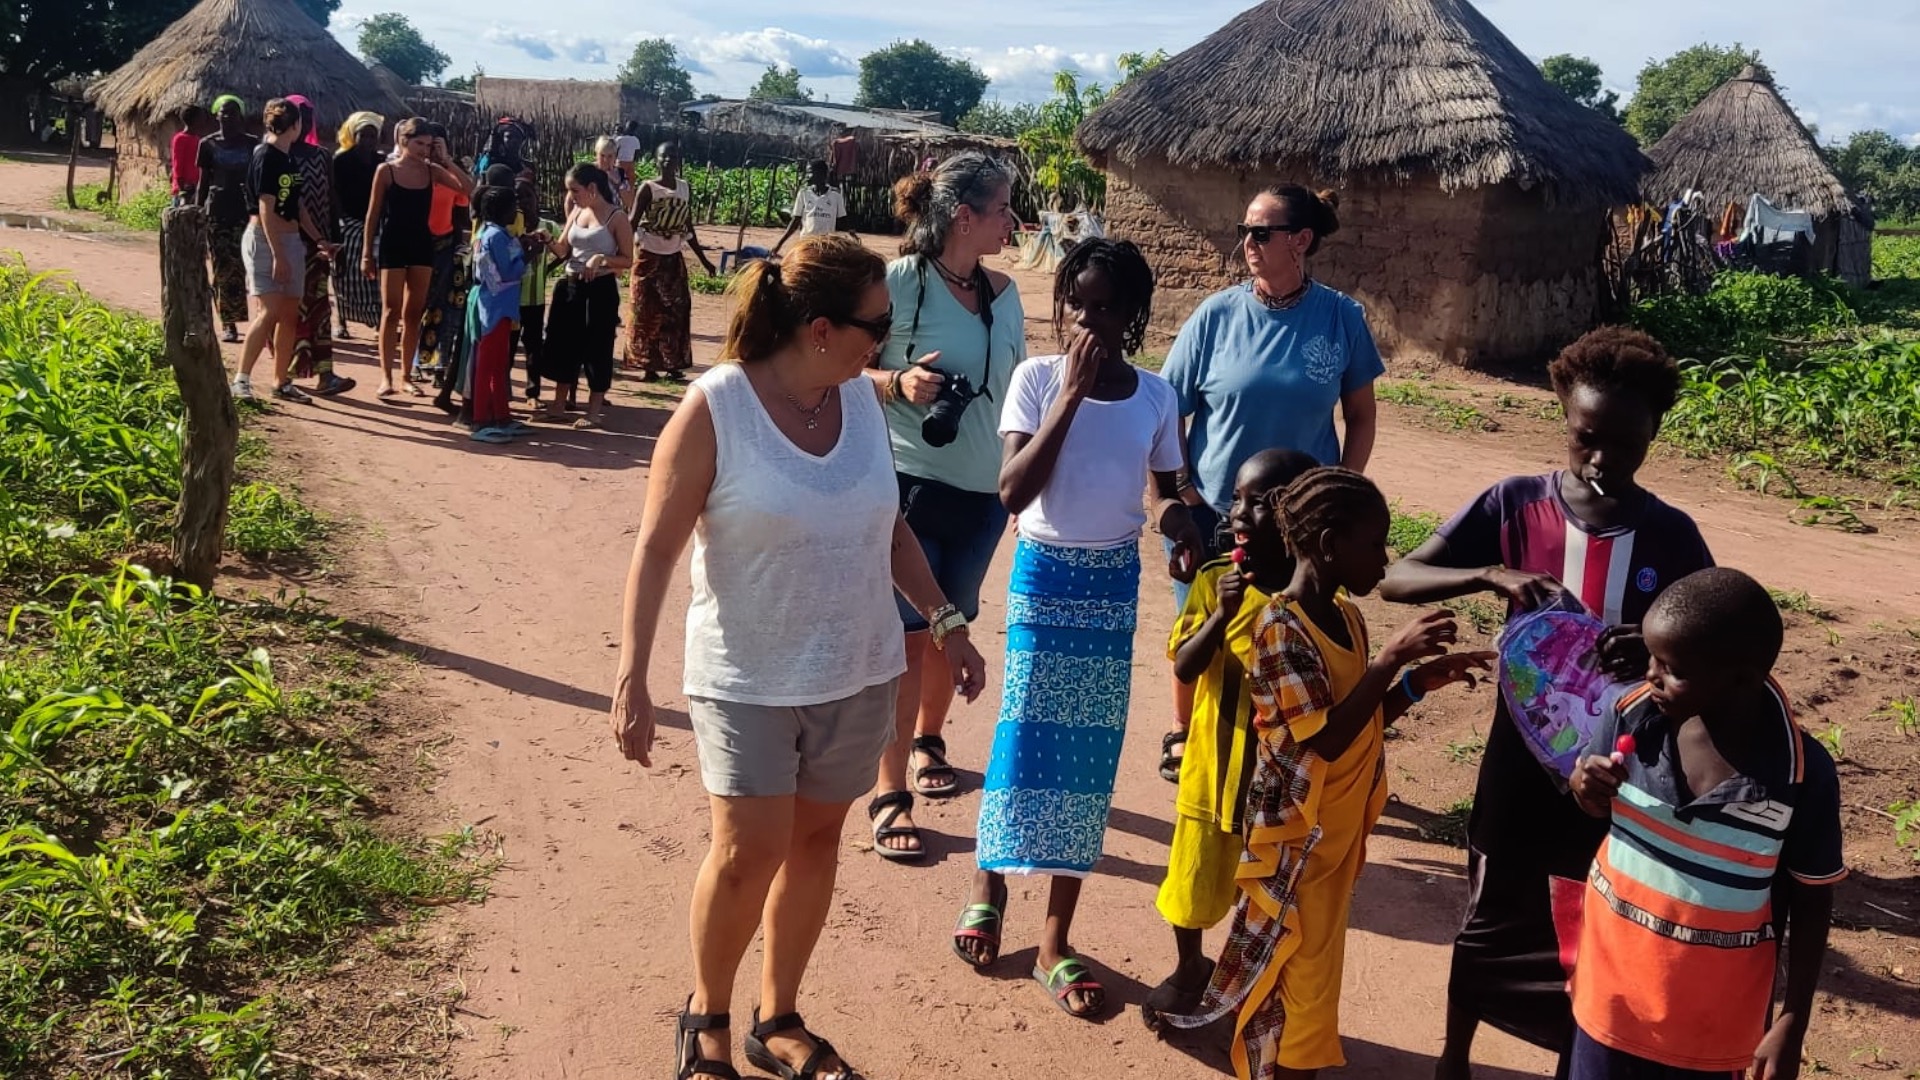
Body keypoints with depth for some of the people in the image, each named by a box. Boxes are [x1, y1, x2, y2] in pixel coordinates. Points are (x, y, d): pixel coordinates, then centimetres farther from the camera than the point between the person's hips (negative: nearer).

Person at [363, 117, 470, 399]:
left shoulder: (431, 171, 4)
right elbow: (373, 214, -2)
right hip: (392, 245, -4)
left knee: (414, 312, 7)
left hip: (422, 244, 4)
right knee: (391, 311, -4)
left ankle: (406, 375, 15)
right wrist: (367, 252, -3)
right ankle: (386, 376, -1)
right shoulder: (386, 170, -4)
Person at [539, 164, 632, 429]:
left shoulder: (616, 217, -8)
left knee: (596, 347, -1)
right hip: (571, 286, 6)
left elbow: (628, 260, -8)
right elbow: (562, 250, 9)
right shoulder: (576, 213, 9)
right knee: (563, 343, 9)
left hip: (600, 289, -6)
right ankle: (558, 406, 20)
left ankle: (594, 411, 9)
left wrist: (602, 259, -23)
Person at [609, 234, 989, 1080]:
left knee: (816, 838, 13)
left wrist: (946, 621, 8)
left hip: (857, 672, 5)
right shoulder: (715, 409, -16)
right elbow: (656, 549, -14)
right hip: (748, 679, -5)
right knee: (748, 853, -4)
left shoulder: (861, 398, -1)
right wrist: (631, 678, -19)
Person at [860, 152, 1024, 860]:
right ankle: (890, 793, 5)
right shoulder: (901, 282, -11)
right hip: (912, 482, -6)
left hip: (985, 490, 6)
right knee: (906, 635, -4)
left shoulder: (1003, 293, 5)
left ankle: (928, 741, 41)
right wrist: (899, 383, -24)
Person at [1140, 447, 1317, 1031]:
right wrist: (1223, 614, -29)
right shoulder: (1215, 580, -9)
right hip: (1213, 764, 1)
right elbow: (1184, 667, -16)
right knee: (1196, 873, 16)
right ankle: (1189, 969, 41)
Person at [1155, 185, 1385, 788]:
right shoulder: (1218, 314, -8)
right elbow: (1169, 410, -3)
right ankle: (1182, 734, 36)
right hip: (1212, 512, 0)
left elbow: (1360, 418, 3)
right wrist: (1176, 492, -8)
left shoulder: (1340, 318, -6)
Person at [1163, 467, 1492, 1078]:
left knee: (1312, 974, 18)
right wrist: (1391, 657, -29)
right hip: (1297, 838, -8)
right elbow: (1327, 738, -27)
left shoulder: (1348, 616, 5)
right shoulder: (1282, 628, -21)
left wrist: (1419, 680, -1)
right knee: (1295, 981, 1)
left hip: (1339, 833, 8)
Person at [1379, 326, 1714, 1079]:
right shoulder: (1515, 504, -9)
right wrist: (1492, 574, -30)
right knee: (1493, 917, 15)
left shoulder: (1671, 536, -6)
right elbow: (1398, 579, -12)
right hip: (1522, 753, 0)